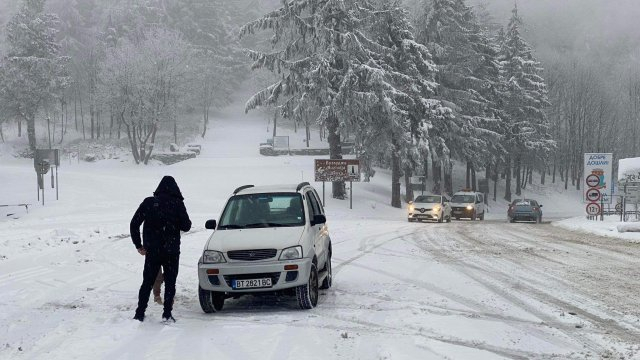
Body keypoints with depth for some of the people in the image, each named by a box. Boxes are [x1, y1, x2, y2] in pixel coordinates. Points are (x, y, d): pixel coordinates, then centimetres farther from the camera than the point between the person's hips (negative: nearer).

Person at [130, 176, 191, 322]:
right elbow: (186, 226, -5)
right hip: (171, 251, -2)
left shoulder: (148, 202, 0)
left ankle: (139, 313, 7)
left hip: (152, 251, 2)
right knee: (170, 282, 7)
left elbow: (134, 224, 0)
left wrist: (138, 245, 9)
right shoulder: (177, 204, -7)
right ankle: (167, 313, -1)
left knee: (147, 283, 11)